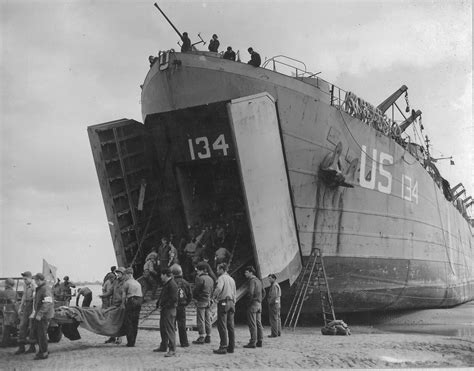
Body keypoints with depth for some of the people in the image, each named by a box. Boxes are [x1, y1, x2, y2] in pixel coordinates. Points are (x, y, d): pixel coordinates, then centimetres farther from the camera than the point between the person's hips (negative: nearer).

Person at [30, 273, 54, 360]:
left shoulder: (46, 289, -20)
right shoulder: (39, 289, 15)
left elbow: (47, 303, -28)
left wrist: (39, 314, -29)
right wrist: (34, 312, 24)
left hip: (44, 315, -10)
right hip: (38, 315, 10)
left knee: (42, 334, -4)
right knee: (35, 333, 15)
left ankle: (44, 353, 5)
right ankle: (42, 349, 27)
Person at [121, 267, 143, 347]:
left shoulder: (127, 282, -2)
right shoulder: (138, 283, 17)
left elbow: (124, 295, -2)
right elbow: (141, 295, 14)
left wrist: (123, 304, 6)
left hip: (131, 301, -6)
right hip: (139, 301, 6)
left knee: (128, 322, 0)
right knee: (135, 322, 11)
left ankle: (130, 342, -4)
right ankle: (133, 341, 15)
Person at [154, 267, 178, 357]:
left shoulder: (172, 285, -16)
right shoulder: (166, 284, 16)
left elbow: (173, 299, -21)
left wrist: (164, 306, -17)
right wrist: (158, 303, 9)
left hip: (170, 309, -10)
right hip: (164, 309, 10)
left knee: (170, 329, -8)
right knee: (163, 328, 18)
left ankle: (172, 350, -6)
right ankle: (163, 346, 31)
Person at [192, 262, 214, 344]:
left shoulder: (200, 278, -13)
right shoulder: (210, 279, 12)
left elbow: (196, 290, -13)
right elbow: (211, 291, 13)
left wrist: (195, 297, 4)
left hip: (201, 301, -8)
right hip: (208, 301, 8)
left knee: (200, 320, -3)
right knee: (207, 320, 11)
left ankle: (202, 337, -4)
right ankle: (208, 337, 15)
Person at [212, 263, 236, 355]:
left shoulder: (221, 278, -8)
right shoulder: (231, 279, 17)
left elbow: (219, 288, -26)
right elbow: (235, 293, 18)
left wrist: (214, 296, -11)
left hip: (223, 303, -8)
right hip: (231, 303, 8)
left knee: (222, 326, -6)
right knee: (230, 326, 10)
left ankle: (223, 347, -8)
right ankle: (231, 347, 12)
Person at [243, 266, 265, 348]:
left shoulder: (252, 280, -13)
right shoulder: (258, 280, 17)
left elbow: (250, 292, -25)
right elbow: (263, 293, 23)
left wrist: (249, 302, -14)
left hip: (253, 304, -9)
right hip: (259, 304, 9)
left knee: (252, 324, -7)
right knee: (258, 323, 11)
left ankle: (253, 342, -7)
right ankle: (259, 341, 14)